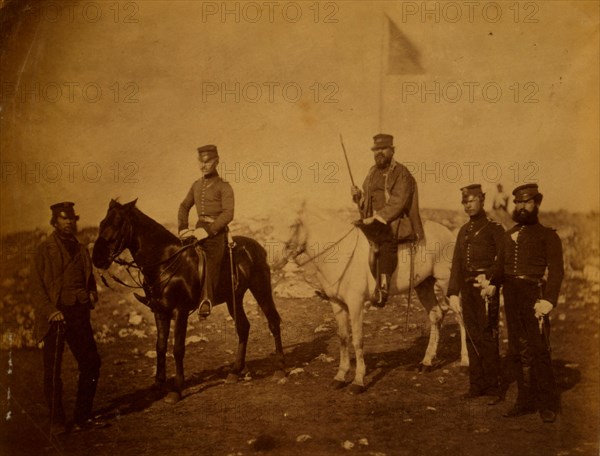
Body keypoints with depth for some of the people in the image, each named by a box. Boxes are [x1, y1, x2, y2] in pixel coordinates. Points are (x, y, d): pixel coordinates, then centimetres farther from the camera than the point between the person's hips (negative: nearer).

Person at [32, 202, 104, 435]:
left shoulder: (81, 249, 15)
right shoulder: (44, 250, -1)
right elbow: (37, 286, -5)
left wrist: (92, 294, 0)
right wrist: (50, 311, -18)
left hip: (79, 314, 5)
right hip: (54, 316, -5)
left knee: (91, 363, 5)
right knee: (52, 370, 1)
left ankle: (83, 417, 16)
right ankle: (57, 421, 12)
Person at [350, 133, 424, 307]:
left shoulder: (401, 173, -4)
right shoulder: (373, 172, 18)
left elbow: (398, 202, -15)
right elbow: (366, 200, 26)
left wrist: (377, 218, -23)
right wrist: (357, 195, 4)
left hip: (395, 221, -8)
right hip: (373, 221, 8)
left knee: (385, 239, -31)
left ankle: (382, 288, -39)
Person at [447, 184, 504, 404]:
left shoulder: (494, 228, -2)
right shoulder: (463, 231, 18)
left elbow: (503, 261, -11)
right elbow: (456, 263, 17)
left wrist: (491, 280, -25)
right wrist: (453, 291, 11)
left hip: (486, 287, -6)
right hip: (467, 288, 7)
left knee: (487, 336, -7)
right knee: (472, 337, 9)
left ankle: (493, 387, 1)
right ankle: (476, 385, 17)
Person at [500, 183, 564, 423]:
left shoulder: (547, 235, 2)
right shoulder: (508, 235, 19)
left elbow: (556, 270, -7)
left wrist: (548, 300, -18)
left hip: (533, 295, -5)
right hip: (511, 296, 5)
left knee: (539, 351, -5)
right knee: (519, 352, 8)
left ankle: (548, 404, 5)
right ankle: (526, 401, 17)